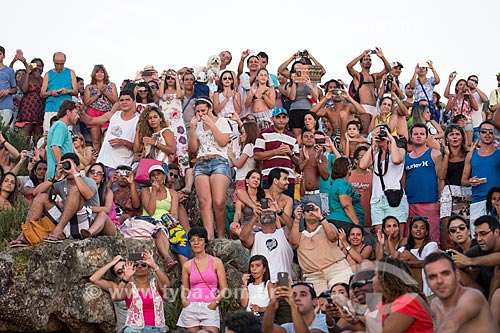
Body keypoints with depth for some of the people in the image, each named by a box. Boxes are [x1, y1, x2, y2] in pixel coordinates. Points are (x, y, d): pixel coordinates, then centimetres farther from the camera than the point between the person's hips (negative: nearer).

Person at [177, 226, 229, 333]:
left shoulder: (216, 262, 5)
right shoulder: (187, 265, 10)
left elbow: (224, 289, 4)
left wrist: (216, 301, -11)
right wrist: (183, 298, 0)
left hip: (210, 308, -2)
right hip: (191, 308, 2)